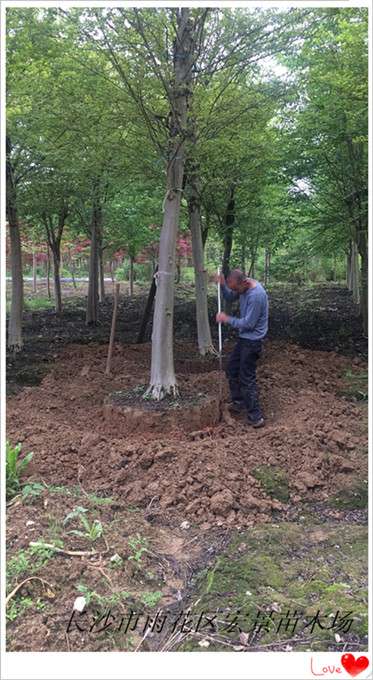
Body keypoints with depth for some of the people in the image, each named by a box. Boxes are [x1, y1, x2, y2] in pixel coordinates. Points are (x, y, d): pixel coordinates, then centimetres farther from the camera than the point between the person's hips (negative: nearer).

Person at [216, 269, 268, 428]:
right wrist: (222, 285, -5)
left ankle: (256, 417, 4)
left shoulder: (256, 295, -29)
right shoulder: (243, 286, -1)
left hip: (252, 341, -10)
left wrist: (227, 319, -15)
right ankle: (238, 402, 36)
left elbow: (248, 323, -26)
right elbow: (230, 297, 15)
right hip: (244, 338, 10)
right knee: (232, 370, 20)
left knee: (247, 379, -4)